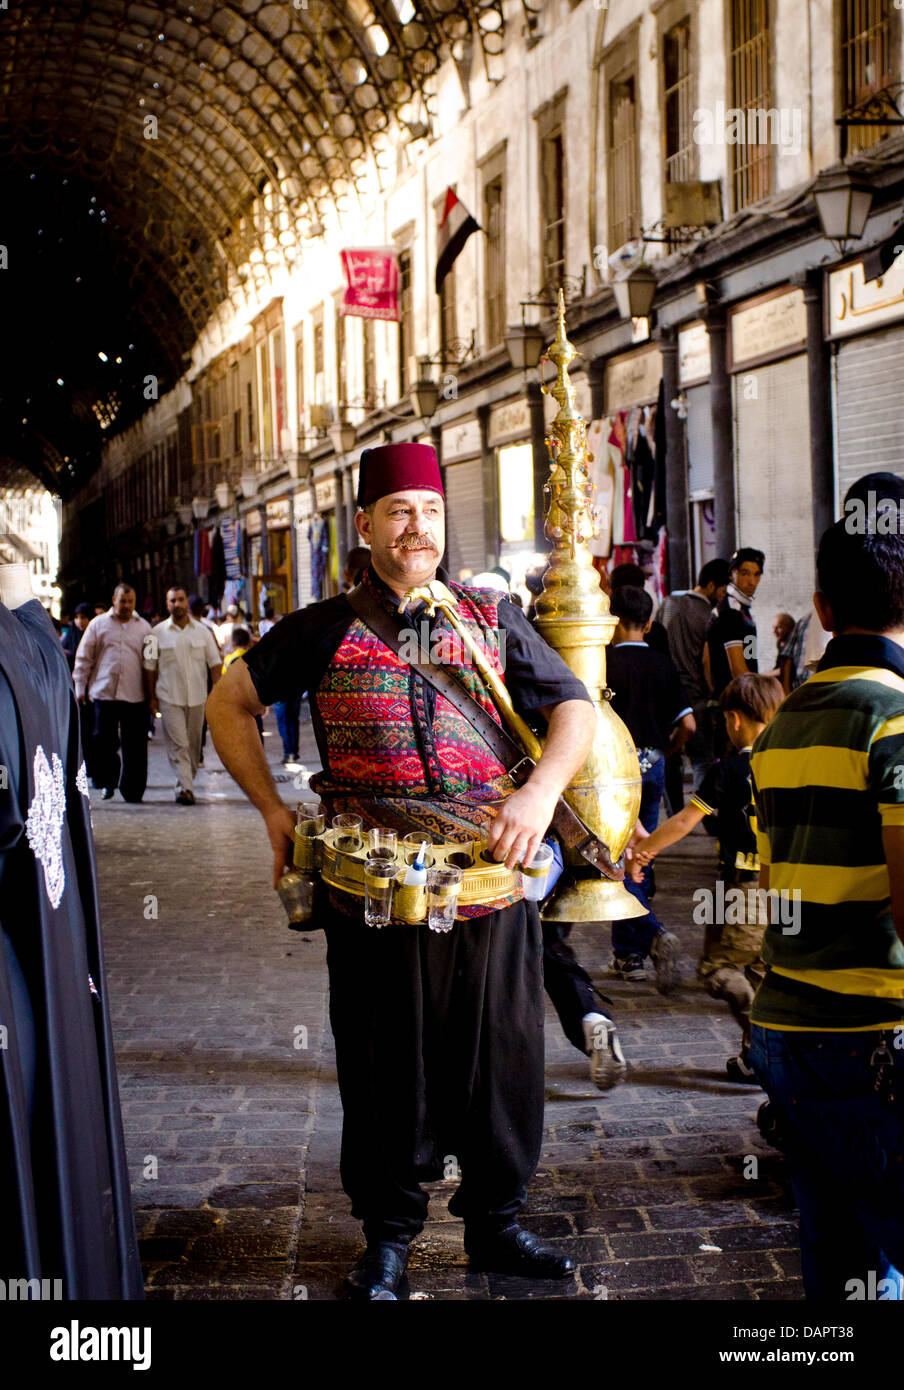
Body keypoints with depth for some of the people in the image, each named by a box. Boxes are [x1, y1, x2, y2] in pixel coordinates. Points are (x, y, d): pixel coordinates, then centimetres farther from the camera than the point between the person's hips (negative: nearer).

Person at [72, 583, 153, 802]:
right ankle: (108, 782, 18)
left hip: (135, 695, 0)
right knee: (103, 741, -1)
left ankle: (132, 790, 7)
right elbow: (84, 658, 11)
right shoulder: (98, 624, 11)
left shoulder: (144, 627, 12)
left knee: (135, 745, -1)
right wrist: (80, 687, 6)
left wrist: (152, 693, 8)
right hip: (104, 692, 0)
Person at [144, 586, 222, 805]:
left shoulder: (202, 631, 7)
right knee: (178, 744, -11)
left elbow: (214, 662, 8)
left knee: (193, 744, 6)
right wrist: (152, 696, 3)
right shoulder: (158, 632, 2)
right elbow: (150, 666, 7)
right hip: (169, 697, -2)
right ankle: (185, 788, -17)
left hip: (197, 696, 2)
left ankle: (186, 784, 19)